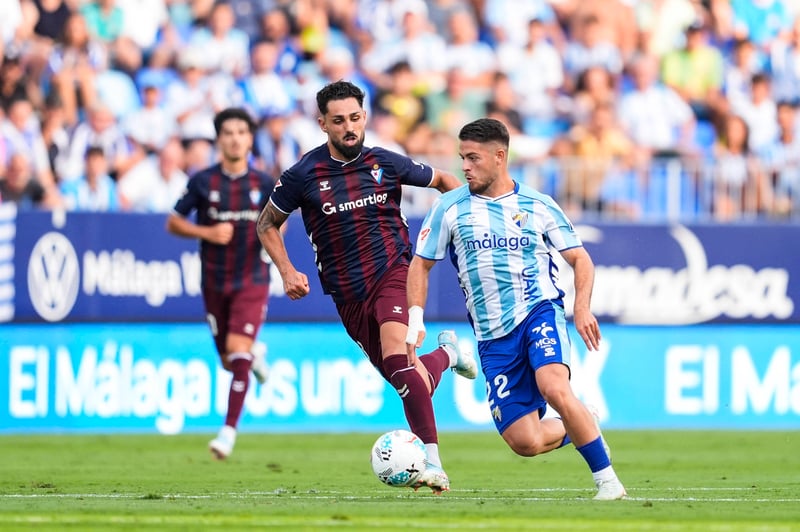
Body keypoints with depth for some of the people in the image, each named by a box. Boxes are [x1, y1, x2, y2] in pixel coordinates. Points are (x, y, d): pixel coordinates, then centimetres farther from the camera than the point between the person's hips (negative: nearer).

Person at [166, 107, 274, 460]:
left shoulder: (264, 184, -1)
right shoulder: (203, 182, -3)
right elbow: (173, 222, 2)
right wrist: (207, 233, -14)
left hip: (252, 281, -2)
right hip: (215, 282, 2)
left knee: (238, 352, -17)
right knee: (229, 362, 9)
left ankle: (229, 431, -13)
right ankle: (256, 354, 47)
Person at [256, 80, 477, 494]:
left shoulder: (387, 163, -3)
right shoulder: (304, 175, -4)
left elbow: (442, 180, 15)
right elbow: (267, 224, 10)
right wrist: (287, 271, -2)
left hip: (392, 272, -2)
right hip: (347, 294, 2)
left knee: (396, 355, -28)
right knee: (405, 380, 5)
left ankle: (433, 462, -29)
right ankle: (446, 354, 43)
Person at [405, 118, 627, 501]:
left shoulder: (538, 206, 4)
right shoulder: (450, 208, 6)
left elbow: (580, 259, 9)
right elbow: (420, 264, 13)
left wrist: (582, 308, -8)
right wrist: (416, 319, 0)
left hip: (540, 313, -2)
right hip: (492, 337, 2)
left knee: (555, 389, -32)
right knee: (524, 442, -9)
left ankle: (607, 480, -21)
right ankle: (579, 429, 25)